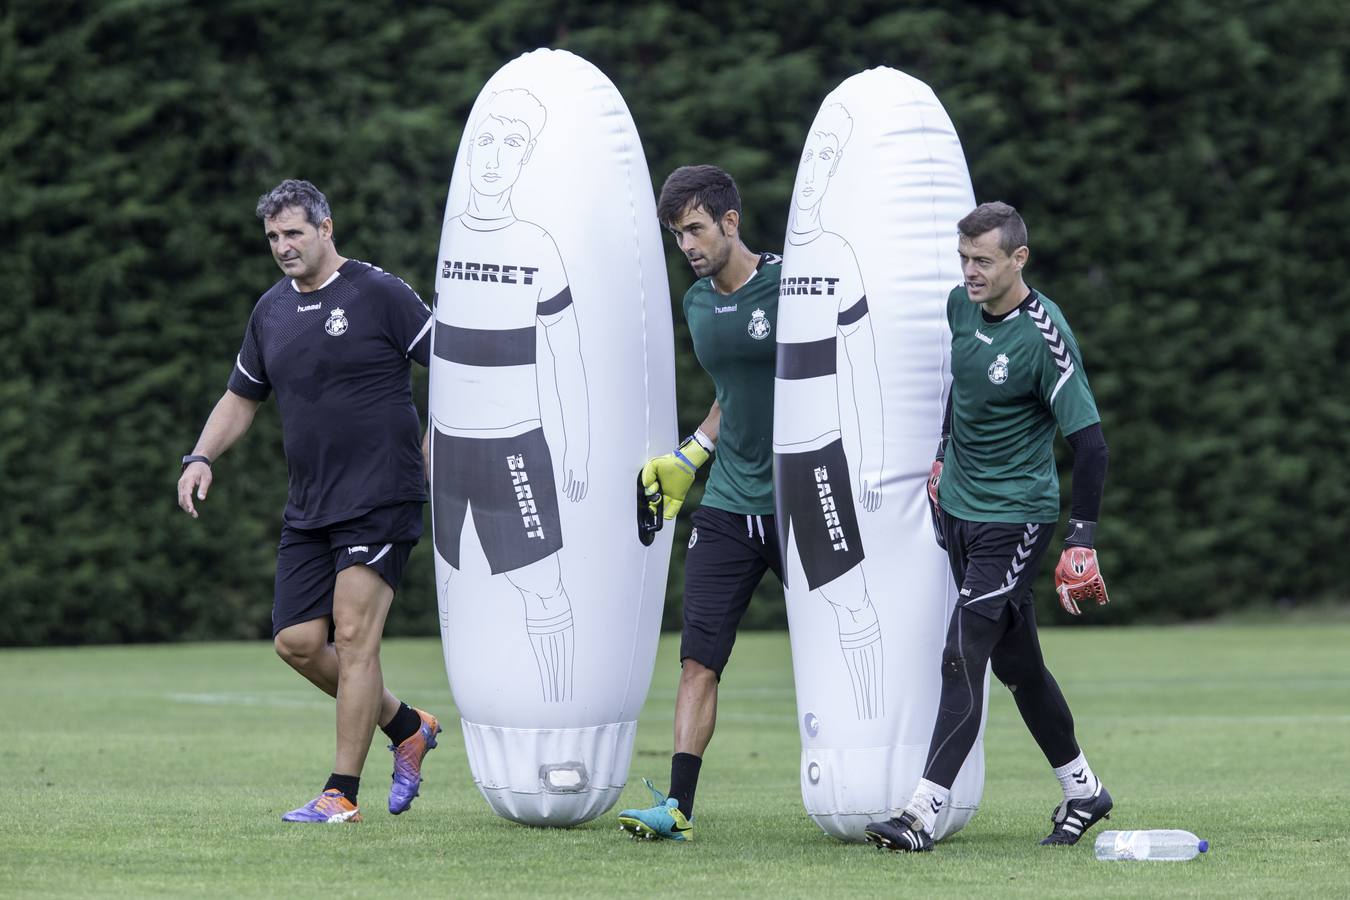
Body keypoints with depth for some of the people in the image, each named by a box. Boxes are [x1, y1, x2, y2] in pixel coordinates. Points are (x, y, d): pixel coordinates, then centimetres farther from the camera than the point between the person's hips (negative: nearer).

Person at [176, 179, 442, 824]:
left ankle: (342, 794, -6)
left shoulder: (378, 294, -6)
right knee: (296, 642, 2)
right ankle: (406, 727, 22)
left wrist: (434, 450, -9)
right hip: (308, 506, 7)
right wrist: (201, 458, 9)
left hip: (379, 498, -7)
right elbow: (241, 397, 24)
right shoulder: (271, 311, 13)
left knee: (352, 636, -11)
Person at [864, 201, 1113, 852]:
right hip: (958, 506, 7)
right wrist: (943, 456, 26)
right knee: (1015, 661, 14)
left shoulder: (1044, 336, -20)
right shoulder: (961, 305, 1)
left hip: (1016, 517, -7)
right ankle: (1082, 791, 27)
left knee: (963, 658, -13)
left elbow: (1088, 441, -19)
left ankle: (925, 812, -15)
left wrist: (1082, 541, -22)